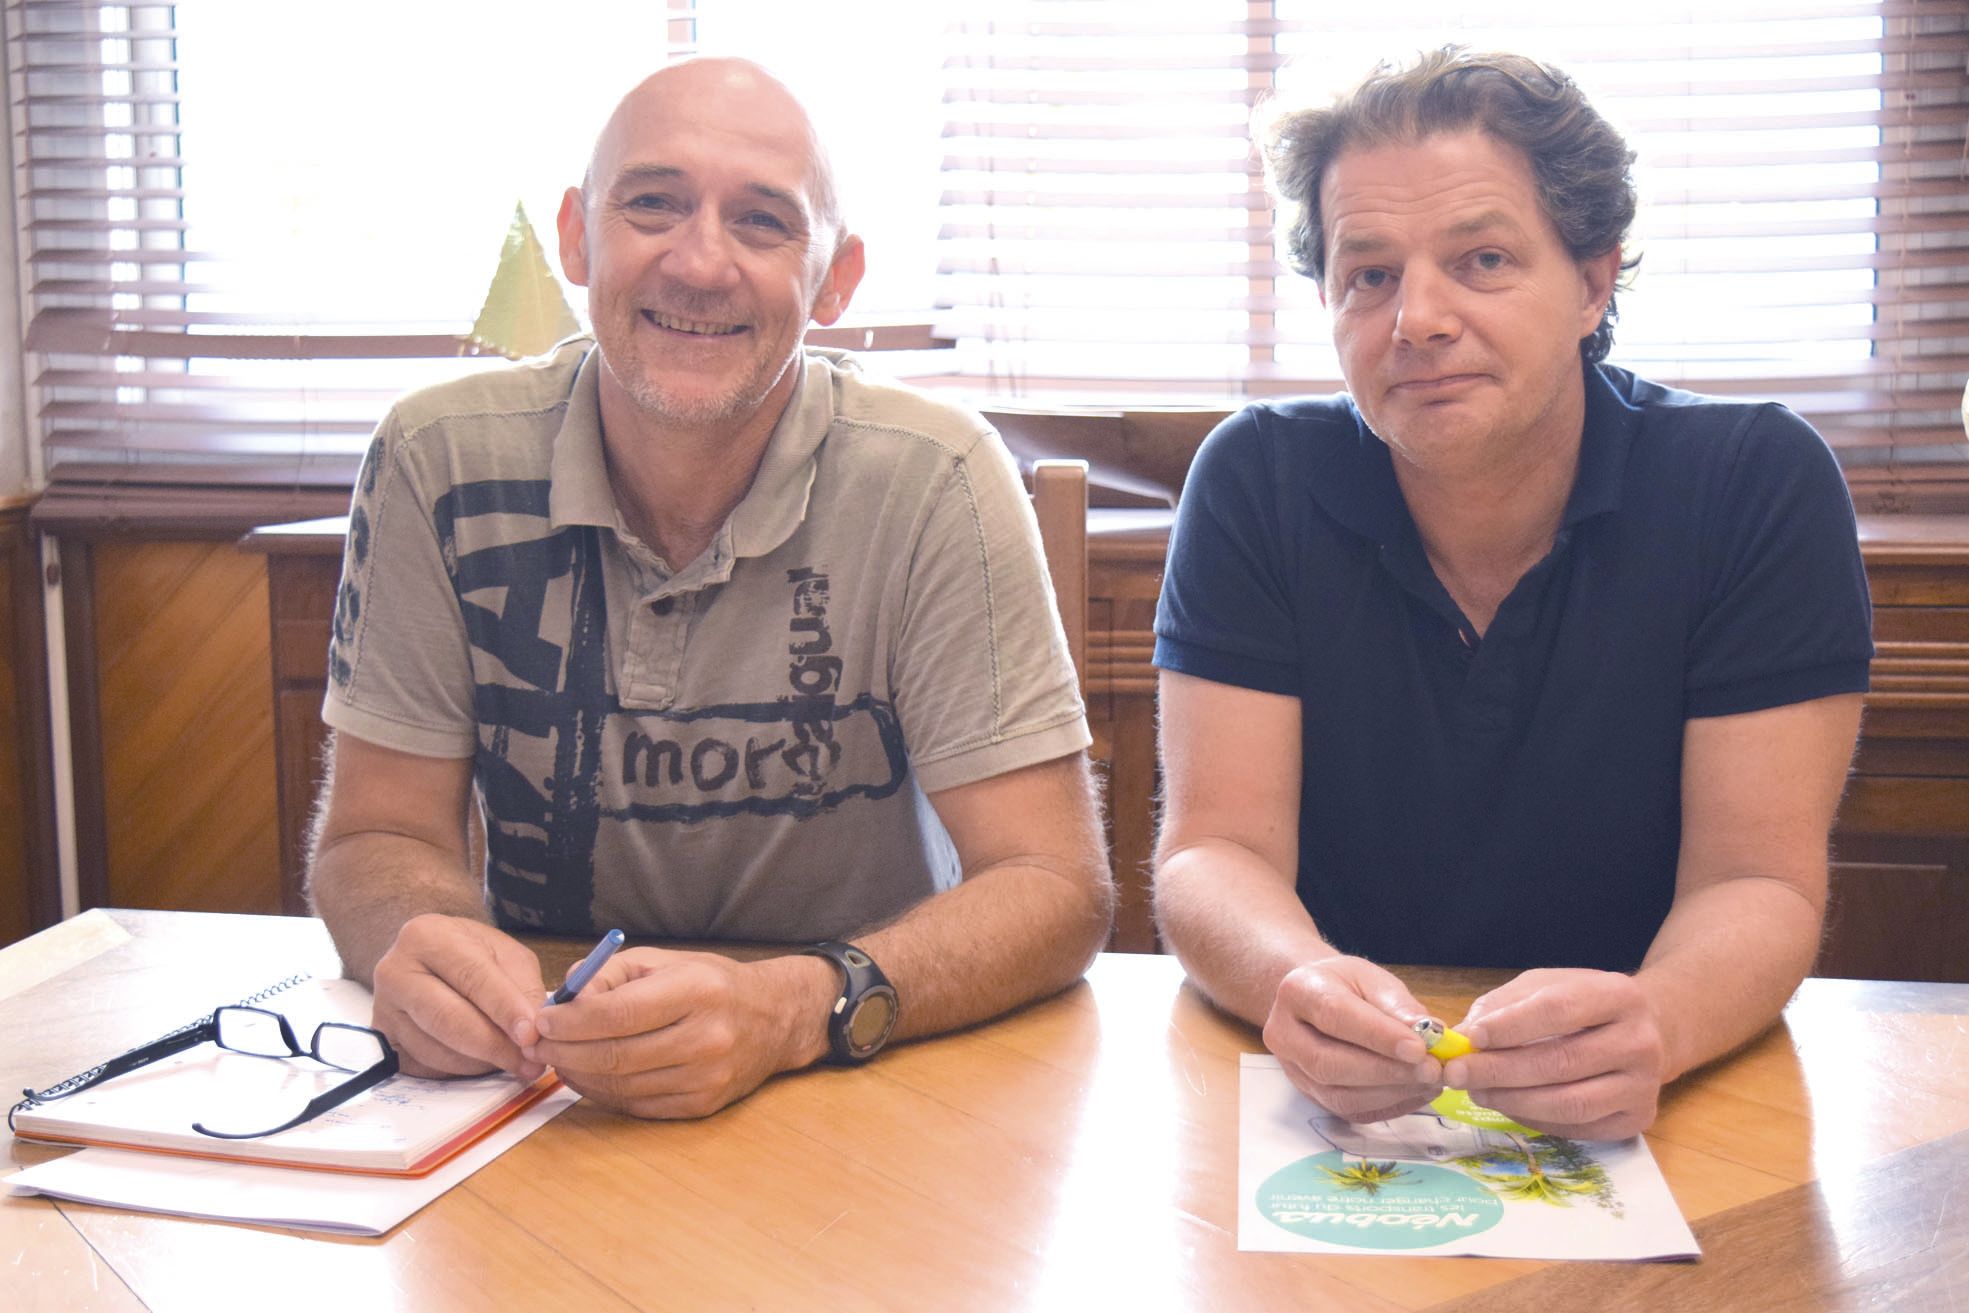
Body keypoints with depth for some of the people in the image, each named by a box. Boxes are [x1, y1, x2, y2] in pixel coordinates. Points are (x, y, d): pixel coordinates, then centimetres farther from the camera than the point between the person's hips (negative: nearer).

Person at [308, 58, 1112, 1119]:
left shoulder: (932, 483, -16)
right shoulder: (438, 463, -9)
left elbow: (1054, 889, -17)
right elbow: (377, 839, -3)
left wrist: (793, 1011, -36)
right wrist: (426, 940, -28)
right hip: (536, 1109, 3)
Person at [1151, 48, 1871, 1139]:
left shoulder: (1762, 486, -8)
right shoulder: (1259, 483, -6)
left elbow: (1758, 882, -11)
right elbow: (1213, 851, -10)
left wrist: (1651, 1027, -33)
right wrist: (1303, 986, -33)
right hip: (1333, 1110, 1)